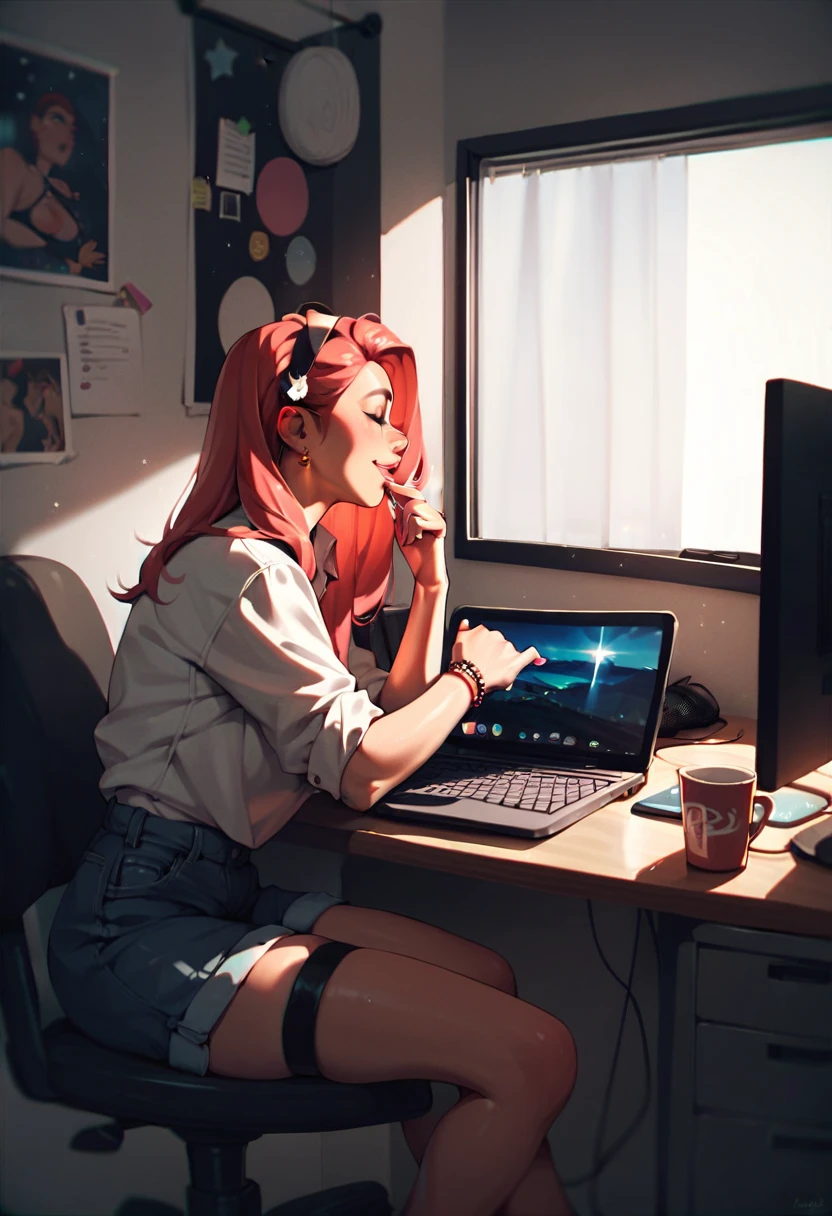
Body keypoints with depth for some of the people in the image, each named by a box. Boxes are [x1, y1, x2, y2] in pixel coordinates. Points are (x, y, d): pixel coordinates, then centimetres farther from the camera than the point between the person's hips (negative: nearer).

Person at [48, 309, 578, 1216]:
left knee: (487, 979, 14)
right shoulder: (240, 567, -15)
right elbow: (362, 771, -18)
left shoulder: (299, 561, 15)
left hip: (214, 896, 10)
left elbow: (389, 715, 18)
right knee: (533, 1055, -18)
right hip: (140, 929, -10)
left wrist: (431, 581, 11)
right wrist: (471, 674, -2)